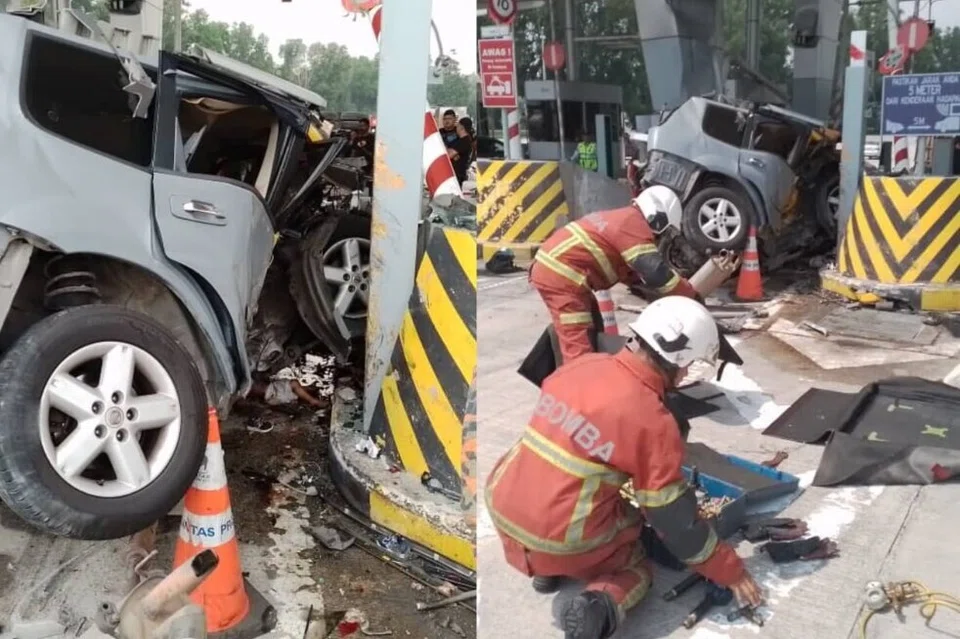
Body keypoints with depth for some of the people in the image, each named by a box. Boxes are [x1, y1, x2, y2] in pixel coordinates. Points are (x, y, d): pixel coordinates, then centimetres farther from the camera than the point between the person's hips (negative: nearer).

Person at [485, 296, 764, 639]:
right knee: (635, 566, 22)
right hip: (565, 540, -6)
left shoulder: (580, 365, 0)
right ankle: (601, 604, -8)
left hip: (502, 506, 6)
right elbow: (676, 519, -9)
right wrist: (731, 572, 7)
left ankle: (546, 569, 21)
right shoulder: (651, 420, -16)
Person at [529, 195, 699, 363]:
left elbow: (627, 271, 29)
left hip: (551, 268, 11)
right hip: (560, 276, -11)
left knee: (591, 333, 24)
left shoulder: (622, 218, 22)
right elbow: (655, 272, -17)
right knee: (578, 346, -13)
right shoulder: (633, 223, -10)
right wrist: (692, 296, -5)